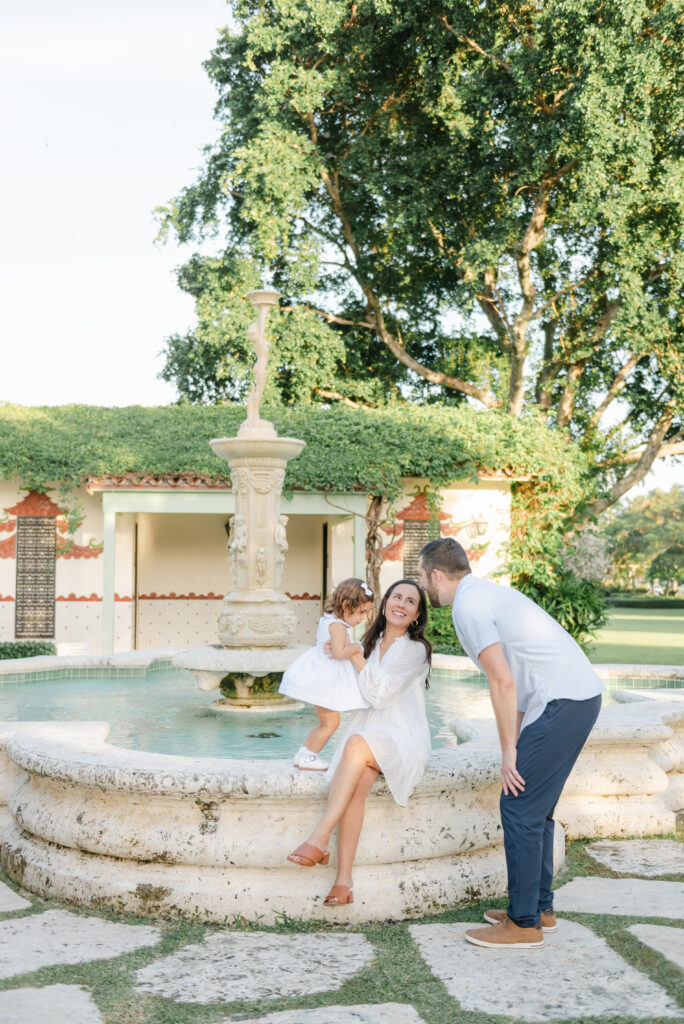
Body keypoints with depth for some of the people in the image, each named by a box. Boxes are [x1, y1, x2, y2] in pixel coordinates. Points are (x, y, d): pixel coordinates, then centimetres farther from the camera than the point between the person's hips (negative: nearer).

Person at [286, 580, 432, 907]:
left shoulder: (415, 649, -3)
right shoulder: (373, 642, 18)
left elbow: (380, 692, -12)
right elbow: (357, 692, 29)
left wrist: (355, 656, -8)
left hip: (403, 739, -5)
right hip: (367, 734, 5)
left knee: (357, 743, -37)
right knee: (356, 785, -28)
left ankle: (319, 839, -39)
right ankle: (343, 878, -34)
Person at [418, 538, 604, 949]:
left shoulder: (468, 604, -10)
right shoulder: (489, 592, 20)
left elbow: (503, 683, -17)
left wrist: (509, 749, -9)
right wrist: (517, 738, 19)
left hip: (561, 702, -10)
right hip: (582, 694, 10)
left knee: (520, 806, -4)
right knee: (535, 807, 17)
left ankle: (524, 923, 3)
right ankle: (541, 907, 25)